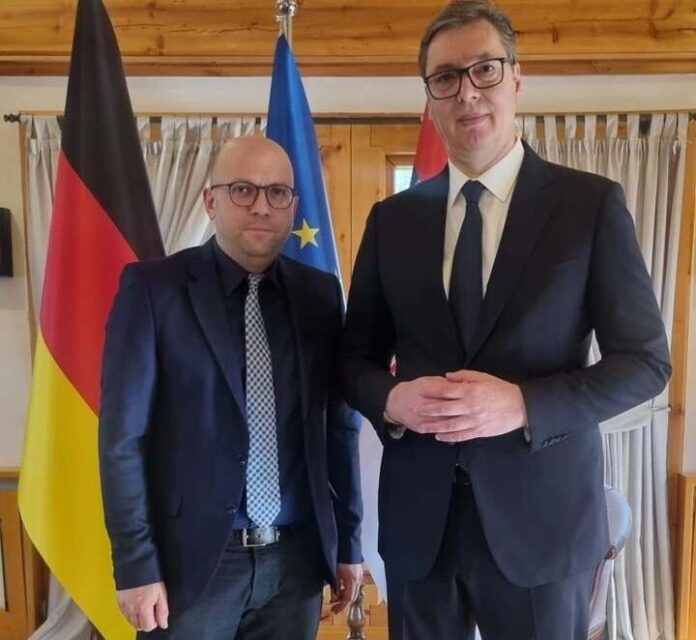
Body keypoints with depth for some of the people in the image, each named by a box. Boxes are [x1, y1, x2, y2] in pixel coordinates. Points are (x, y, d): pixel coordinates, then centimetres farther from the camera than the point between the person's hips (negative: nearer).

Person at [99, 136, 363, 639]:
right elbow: (123, 436, -8)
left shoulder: (321, 293, 1)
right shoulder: (152, 288, -8)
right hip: (192, 558, -2)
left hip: (296, 557, 3)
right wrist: (136, 564, -9)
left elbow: (339, 425, 5)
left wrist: (348, 542, 7)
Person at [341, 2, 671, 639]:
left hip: (540, 512, -2)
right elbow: (355, 357, 8)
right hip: (417, 514, 3)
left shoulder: (592, 203, -4)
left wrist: (523, 404, -19)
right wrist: (391, 398, -14)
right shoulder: (391, 218, 4)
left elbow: (645, 359, -4)